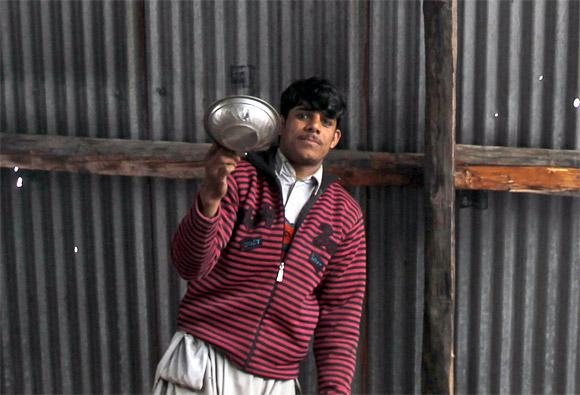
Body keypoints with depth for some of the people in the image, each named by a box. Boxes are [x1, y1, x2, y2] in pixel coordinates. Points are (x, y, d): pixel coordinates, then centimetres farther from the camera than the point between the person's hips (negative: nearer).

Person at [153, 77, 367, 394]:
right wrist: (210, 197, -29)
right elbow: (191, 265, -12)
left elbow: (341, 308, 6)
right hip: (204, 363, -2)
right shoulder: (239, 177, -3)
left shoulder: (346, 215, 5)